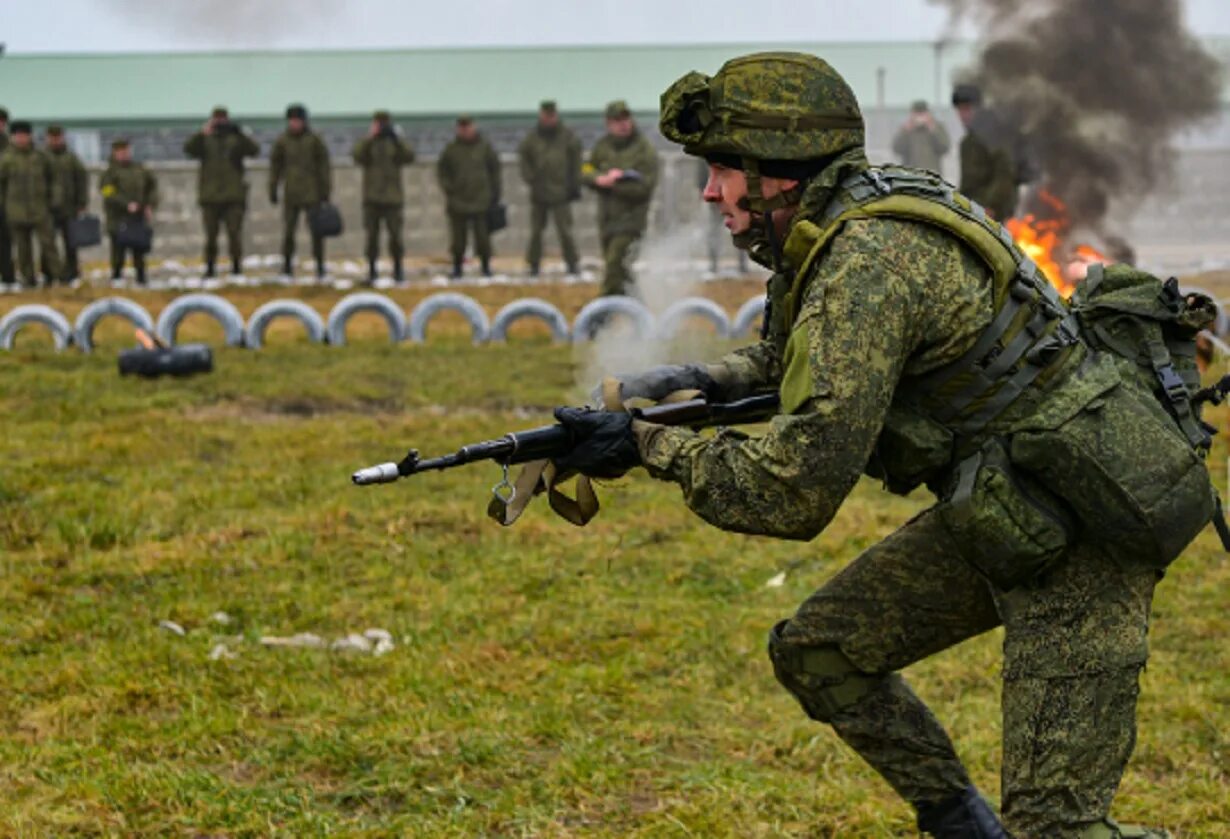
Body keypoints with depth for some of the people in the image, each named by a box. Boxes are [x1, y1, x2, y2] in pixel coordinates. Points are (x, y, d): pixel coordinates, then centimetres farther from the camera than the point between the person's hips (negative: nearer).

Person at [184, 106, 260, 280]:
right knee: (211, 235, 2)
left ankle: (237, 267, 2)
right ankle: (210, 268, 9)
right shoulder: (205, 140, 9)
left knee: (234, 233, -5)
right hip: (210, 196, 1)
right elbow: (188, 148, -8)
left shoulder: (237, 139, 8)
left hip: (233, 195, -1)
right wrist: (202, 133, -22)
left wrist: (240, 133, -20)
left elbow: (254, 150, -7)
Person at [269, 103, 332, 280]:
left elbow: (324, 166, -1)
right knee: (288, 231, -1)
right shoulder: (282, 141, 3)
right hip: (290, 195, 2)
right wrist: (272, 190, 6)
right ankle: (287, 267, 9)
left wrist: (326, 191, -3)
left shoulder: (314, 139, -3)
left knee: (316, 232, -2)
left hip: (311, 194, -2)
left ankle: (319, 267, 8)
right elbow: (275, 166, 8)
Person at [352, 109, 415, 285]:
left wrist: (397, 139, -22)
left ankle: (398, 270, 9)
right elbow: (358, 156, -15)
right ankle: (371, 269, 9)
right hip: (372, 198, 0)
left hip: (393, 197, 0)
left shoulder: (396, 143, 6)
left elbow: (409, 157, -11)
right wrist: (370, 138, -24)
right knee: (372, 236, 1)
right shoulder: (367, 143, 5)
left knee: (395, 235, -2)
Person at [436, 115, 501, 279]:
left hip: (481, 202, -1)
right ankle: (457, 267, 13)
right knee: (458, 238, 3)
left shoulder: (485, 147, 2)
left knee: (483, 237, 0)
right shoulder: (451, 148, 2)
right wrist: (448, 189, -2)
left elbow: (495, 170, 9)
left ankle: (486, 266, 11)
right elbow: (441, 170, 10)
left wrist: (495, 193, 6)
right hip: (457, 202, 1)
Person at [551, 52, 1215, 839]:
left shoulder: (864, 268, -24)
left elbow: (795, 495, -25)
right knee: (819, 649, 12)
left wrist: (648, 446, -14)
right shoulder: (854, 222, 5)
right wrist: (700, 381, 9)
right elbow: (814, 359, 26)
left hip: (1080, 531, -10)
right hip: (1000, 508, 10)